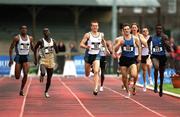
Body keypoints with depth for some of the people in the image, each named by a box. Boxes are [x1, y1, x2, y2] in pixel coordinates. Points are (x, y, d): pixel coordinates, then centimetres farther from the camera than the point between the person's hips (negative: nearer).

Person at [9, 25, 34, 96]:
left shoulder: (30, 38, 7)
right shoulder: (17, 38, -5)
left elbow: (32, 48, 19)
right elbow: (11, 48, -3)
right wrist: (11, 59, -9)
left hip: (26, 57, 3)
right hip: (19, 57, -3)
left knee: (25, 74, -14)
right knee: (17, 77, -3)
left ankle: (21, 90, 0)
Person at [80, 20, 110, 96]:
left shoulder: (101, 35, 2)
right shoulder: (88, 35, -9)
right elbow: (81, 44, -13)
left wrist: (106, 48, 28)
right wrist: (86, 46, -33)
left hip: (96, 55, 1)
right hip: (89, 55, -1)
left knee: (96, 72, -20)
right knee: (87, 74, 13)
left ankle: (96, 88, -21)